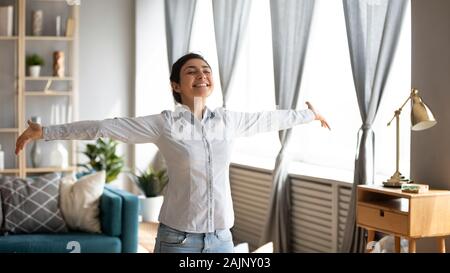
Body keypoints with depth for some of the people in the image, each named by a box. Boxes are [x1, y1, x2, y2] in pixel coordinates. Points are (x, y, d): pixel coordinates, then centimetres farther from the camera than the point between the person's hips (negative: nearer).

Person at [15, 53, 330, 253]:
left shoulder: (227, 120, 4)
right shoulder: (164, 124, -8)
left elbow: (269, 119, 19)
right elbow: (104, 127, -10)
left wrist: (310, 114, 33)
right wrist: (45, 132, -12)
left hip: (221, 237, 4)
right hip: (177, 237, -3)